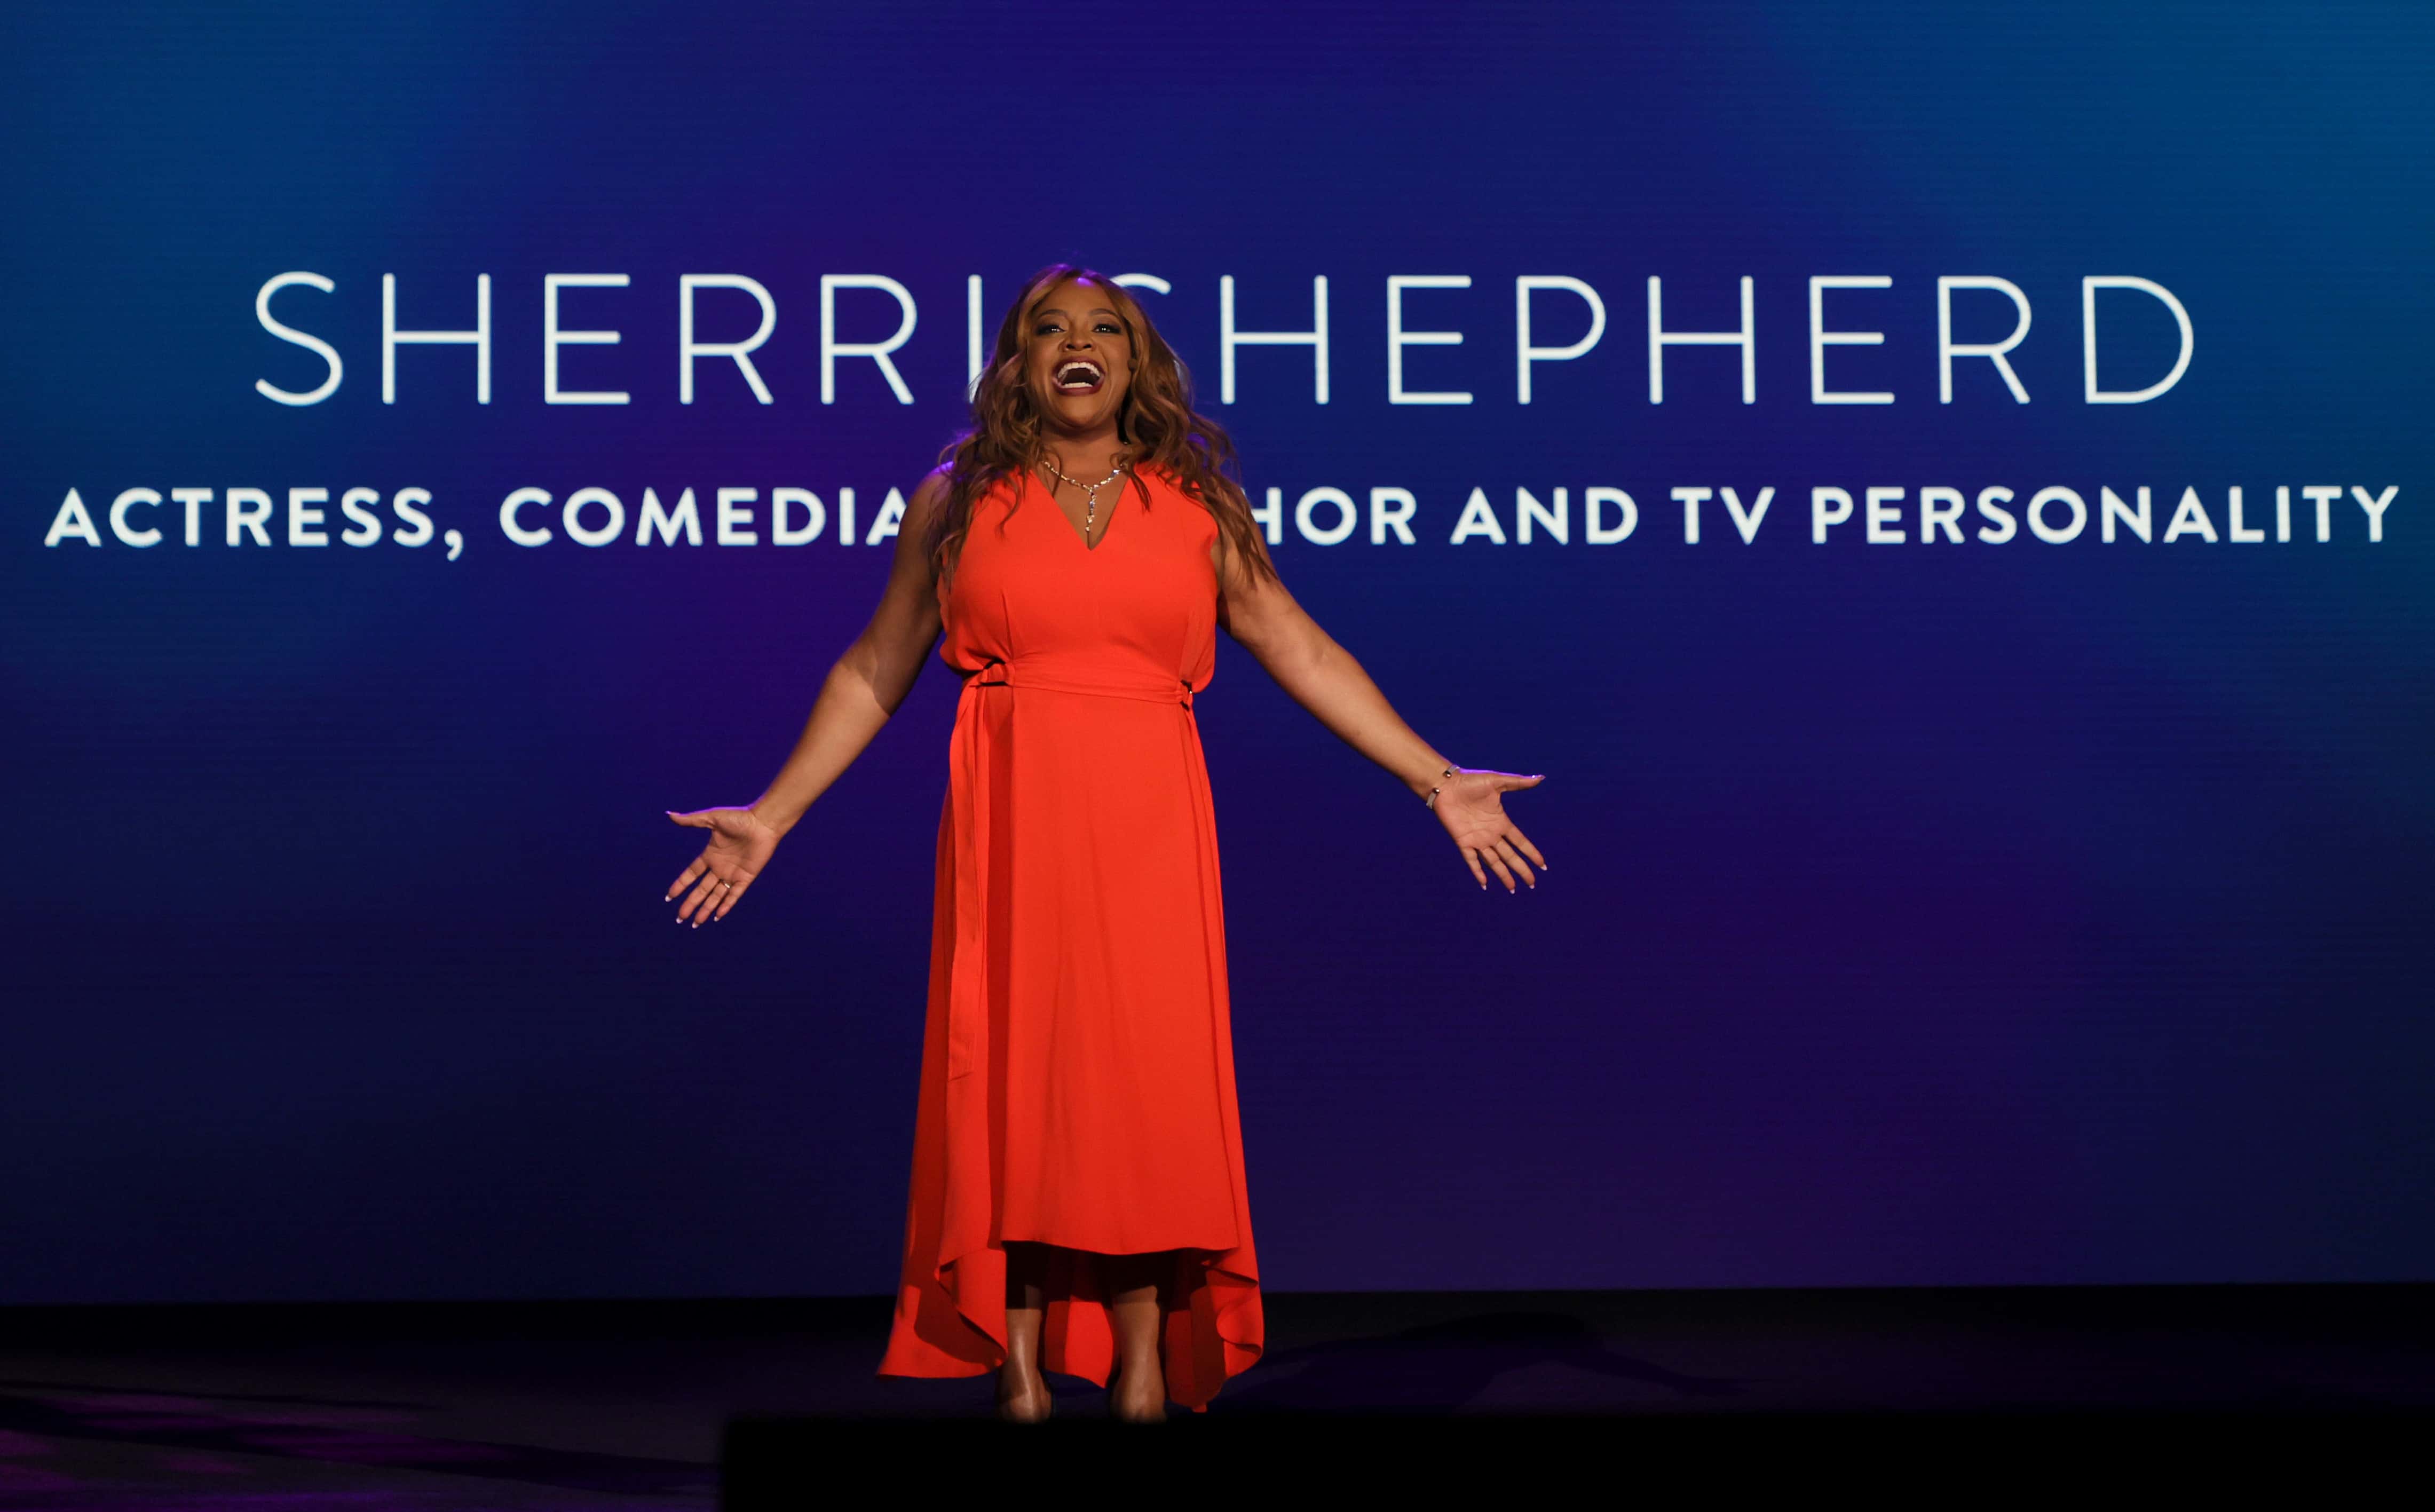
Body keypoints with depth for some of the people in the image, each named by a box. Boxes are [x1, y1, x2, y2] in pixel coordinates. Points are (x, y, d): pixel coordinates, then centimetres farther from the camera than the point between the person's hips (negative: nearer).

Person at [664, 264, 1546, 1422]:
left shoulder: (1197, 506, 11)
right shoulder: (957, 501, 10)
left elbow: (1304, 654, 11)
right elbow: (873, 672, 13)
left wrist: (1438, 782, 6)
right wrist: (769, 817, 9)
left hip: (1146, 818, 1)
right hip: (1011, 816, 0)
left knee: (1147, 1066, -4)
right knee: (1014, 1066, -4)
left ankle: (1143, 1356, 2)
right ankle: (1018, 1357, 1)